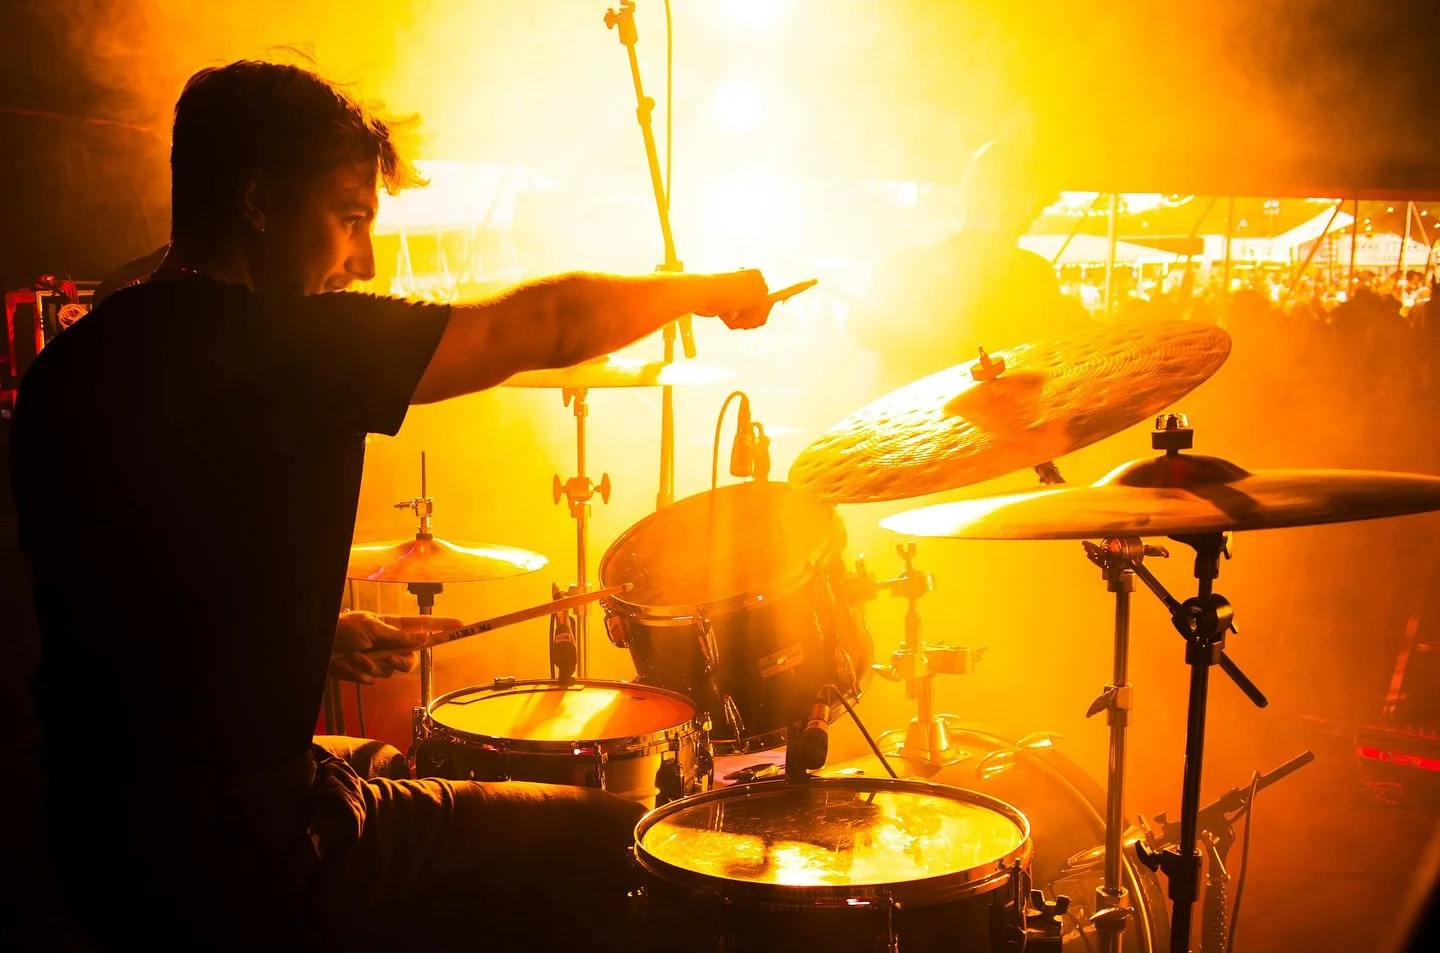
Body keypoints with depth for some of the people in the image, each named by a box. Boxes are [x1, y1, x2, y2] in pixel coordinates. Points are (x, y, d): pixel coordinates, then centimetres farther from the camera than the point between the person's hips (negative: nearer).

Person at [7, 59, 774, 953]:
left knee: (391, 769, 34)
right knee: (609, 841, 6)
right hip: (246, 871, -9)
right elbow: (544, 325, -13)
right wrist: (708, 290, 3)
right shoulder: (273, 342, -20)